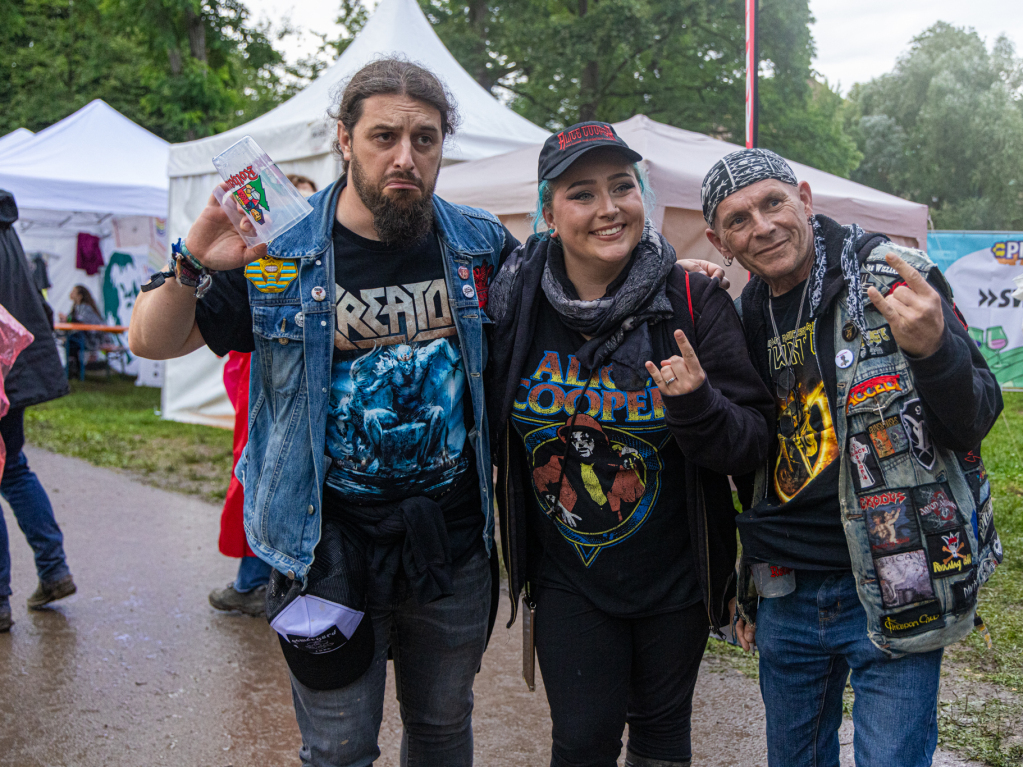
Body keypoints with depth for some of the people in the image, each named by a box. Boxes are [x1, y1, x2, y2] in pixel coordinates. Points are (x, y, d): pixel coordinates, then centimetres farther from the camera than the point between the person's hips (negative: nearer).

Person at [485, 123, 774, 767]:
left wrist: (698, 404, -32)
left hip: (675, 580, 0)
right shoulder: (516, 303, -8)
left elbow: (754, 447, -14)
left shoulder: (694, 304, -13)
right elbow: (491, 434, 8)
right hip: (567, 579, 1)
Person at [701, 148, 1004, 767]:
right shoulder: (745, 321, 7)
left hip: (894, 593, -5)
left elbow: (977, 421, -11)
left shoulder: (894, 279, -7)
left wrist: (935, 349, -32)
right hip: (786, 594, 5)